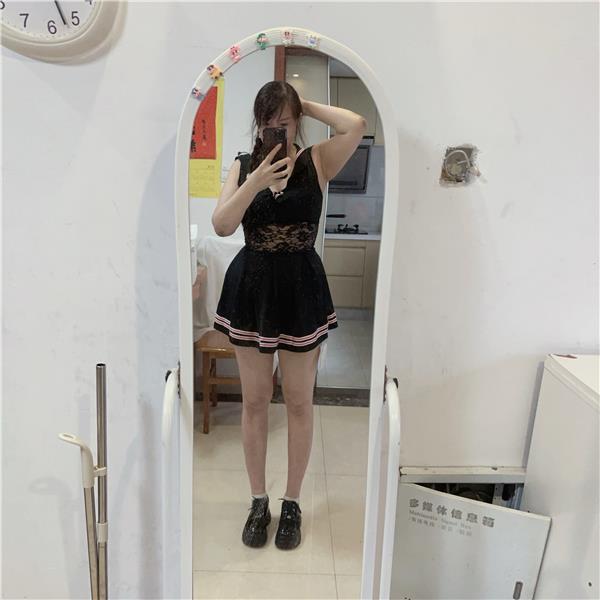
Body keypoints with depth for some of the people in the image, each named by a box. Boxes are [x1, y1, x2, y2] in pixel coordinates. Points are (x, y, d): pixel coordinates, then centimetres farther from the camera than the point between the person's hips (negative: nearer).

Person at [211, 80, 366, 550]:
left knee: (299, 402, 9)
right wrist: (256, 181, -22)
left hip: (301, 290, -1)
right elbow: (221, 225, -10)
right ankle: (259, 502, 31)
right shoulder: (243, 165, 3)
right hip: (250, 287, 2)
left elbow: (357, 124, -19)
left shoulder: (316, 161, -1)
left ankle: (292, 503, 30)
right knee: (255, 401, 11)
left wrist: (305, 105, -7)